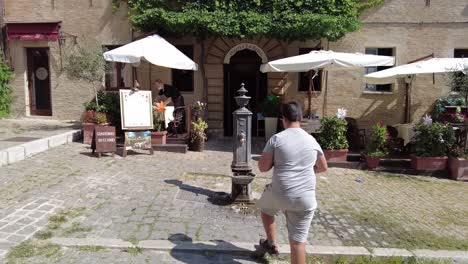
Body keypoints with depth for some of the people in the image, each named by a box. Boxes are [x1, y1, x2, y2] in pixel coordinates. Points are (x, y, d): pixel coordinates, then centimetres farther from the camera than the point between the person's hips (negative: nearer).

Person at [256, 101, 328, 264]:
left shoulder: (276, 139, -7)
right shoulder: (312, 141, 5)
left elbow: (262, 167, -6)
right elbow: (323, 167, 17)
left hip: (280, 195, -2)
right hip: (305, 199, 2)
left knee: (265, 207, 32)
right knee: (298, 241, 8)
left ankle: (271, 244, 39)